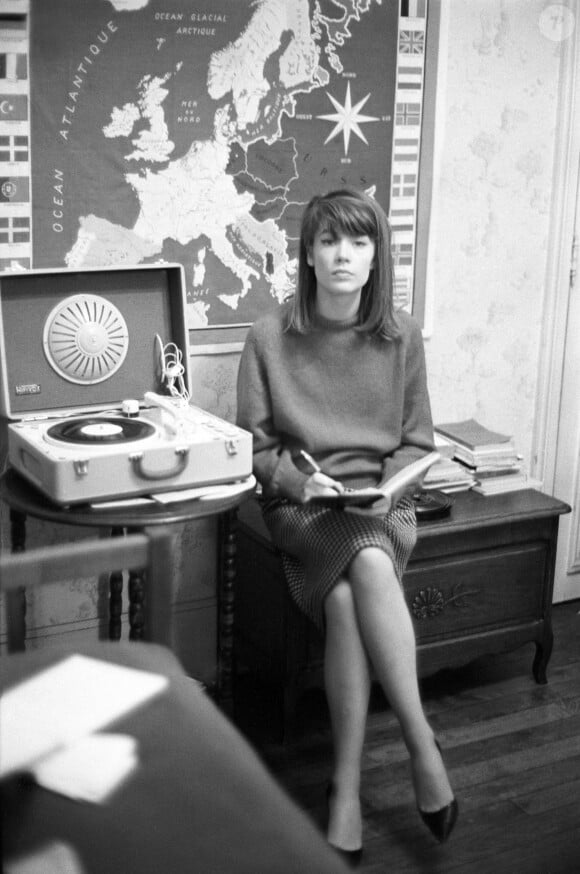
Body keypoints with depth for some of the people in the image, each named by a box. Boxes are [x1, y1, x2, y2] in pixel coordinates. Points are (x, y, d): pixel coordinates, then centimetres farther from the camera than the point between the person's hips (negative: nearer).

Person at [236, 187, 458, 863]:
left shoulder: (401, 336, 4)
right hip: (300, 504, -1)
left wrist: (385, 489, -9)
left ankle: (345, 786, -24)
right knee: (368, 567, -35)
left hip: (381, 503, 1)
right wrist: (297, 479, -16)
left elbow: (417, 443, 9)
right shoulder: (269, 337, -1)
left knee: (347, 596, -33)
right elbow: (255, 448, 3)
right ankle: (423, 746, -25)